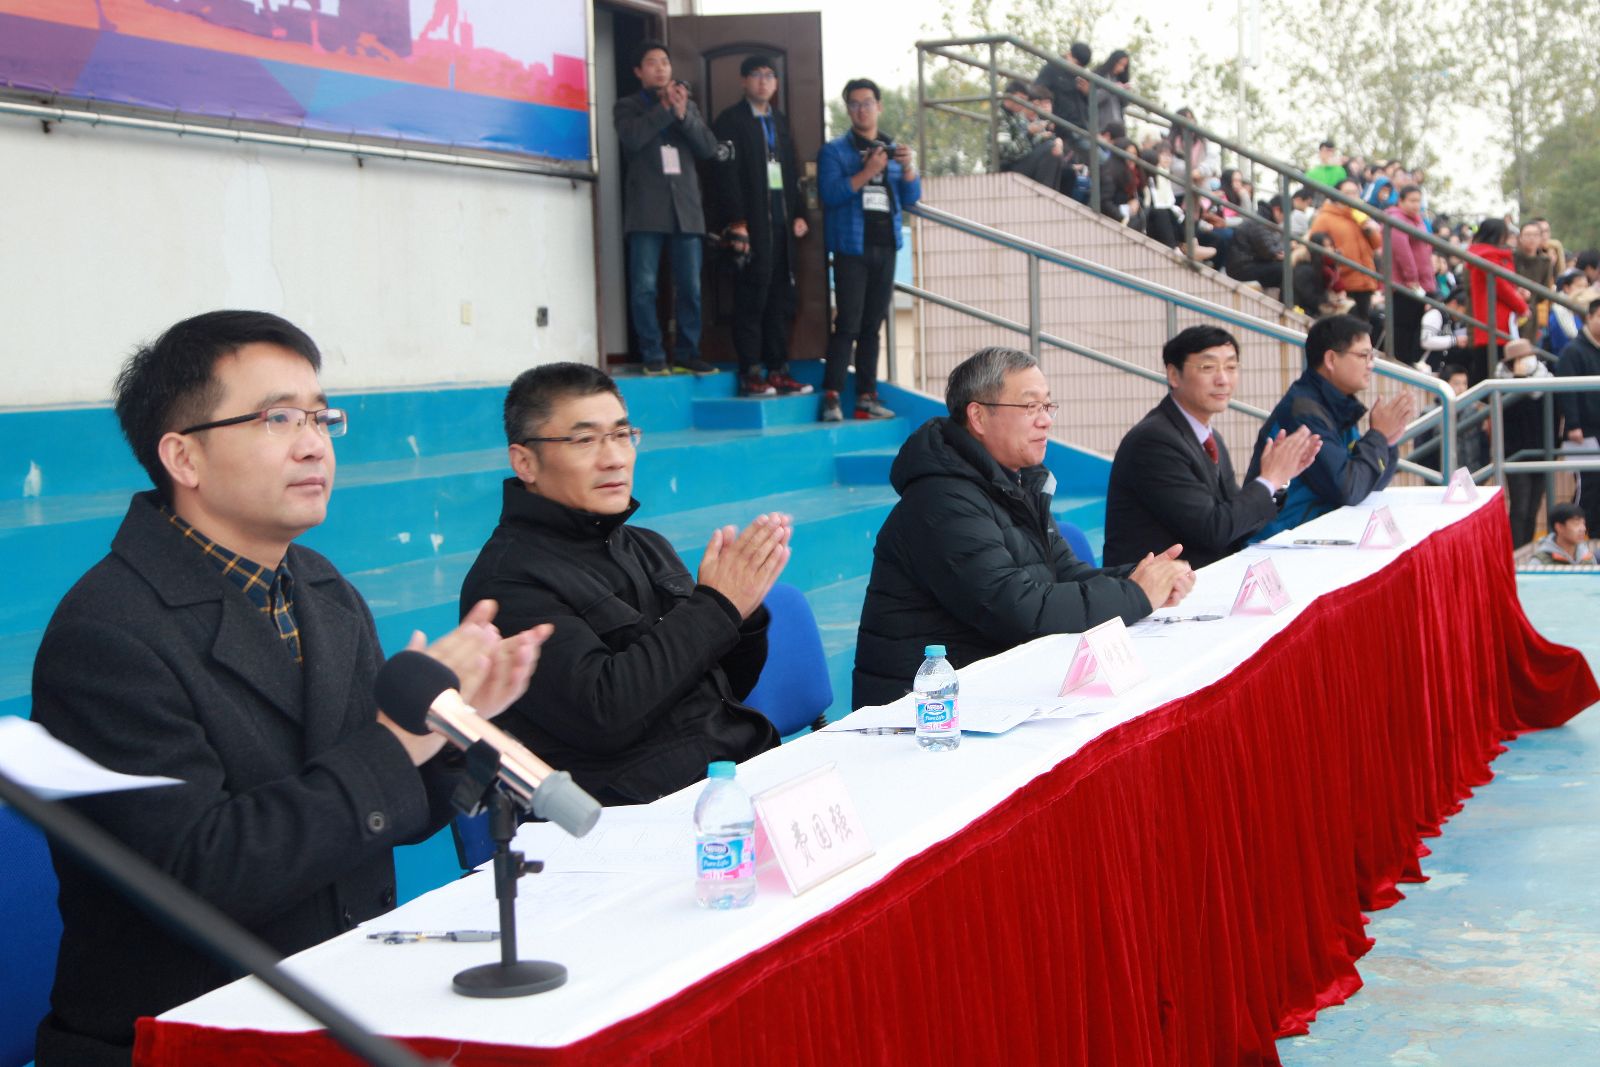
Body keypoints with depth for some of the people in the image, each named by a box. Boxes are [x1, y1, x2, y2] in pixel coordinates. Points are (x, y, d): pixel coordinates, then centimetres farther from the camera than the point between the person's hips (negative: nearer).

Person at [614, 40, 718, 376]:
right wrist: (666, 108, -8)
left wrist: (682, 114, -6)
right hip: (647, 209, -3)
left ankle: (687, 354, 8)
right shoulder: (627, 107, 10)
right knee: (644, 287, -7)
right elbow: (632, 137, -11)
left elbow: (709, 148, 6)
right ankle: (653, 356, -2)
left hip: (686, 209, 3)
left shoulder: (689, 106, 19)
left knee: (690, 287, 0)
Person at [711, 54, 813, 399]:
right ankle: (751, 374, -7)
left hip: (782, 220, 7)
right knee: (753, 295, -8)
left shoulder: (780, 121, 21)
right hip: (752, 221, -7)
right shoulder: (731, 120, 0)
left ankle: (777, 370, 10)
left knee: (780, 297, 6)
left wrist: (799, 213, 11)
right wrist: (736, 221, -16)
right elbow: (728, 174, -8)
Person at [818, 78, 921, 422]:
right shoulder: (835, 150, 3)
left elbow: (911, 198, 10)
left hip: (885, 245, 5)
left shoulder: (892, 150, 16)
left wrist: (908, 167, -9)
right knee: (848, 324, -12)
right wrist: (867, 172, -20)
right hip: (852, 246, -5)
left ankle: (866, 397, 7)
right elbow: (830, 193, -11)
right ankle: (832, 396, -13)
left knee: (872, 325, 5)